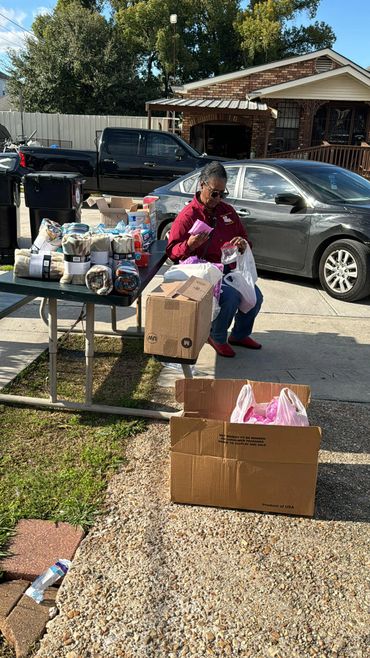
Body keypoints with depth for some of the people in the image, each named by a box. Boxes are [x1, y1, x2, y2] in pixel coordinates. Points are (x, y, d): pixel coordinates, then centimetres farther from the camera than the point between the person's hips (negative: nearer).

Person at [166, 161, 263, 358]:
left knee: (256, 297, -10)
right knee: (232, 296, -30)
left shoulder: (228, 211, 11)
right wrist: (189, 245, -31)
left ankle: (239, 335, 19)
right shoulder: (188, 215, -8)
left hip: (228, 268, 7)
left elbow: (244, 238, 21)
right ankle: (217, 337, -1)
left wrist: (243, 244, -5)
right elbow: (172, 252, -10)